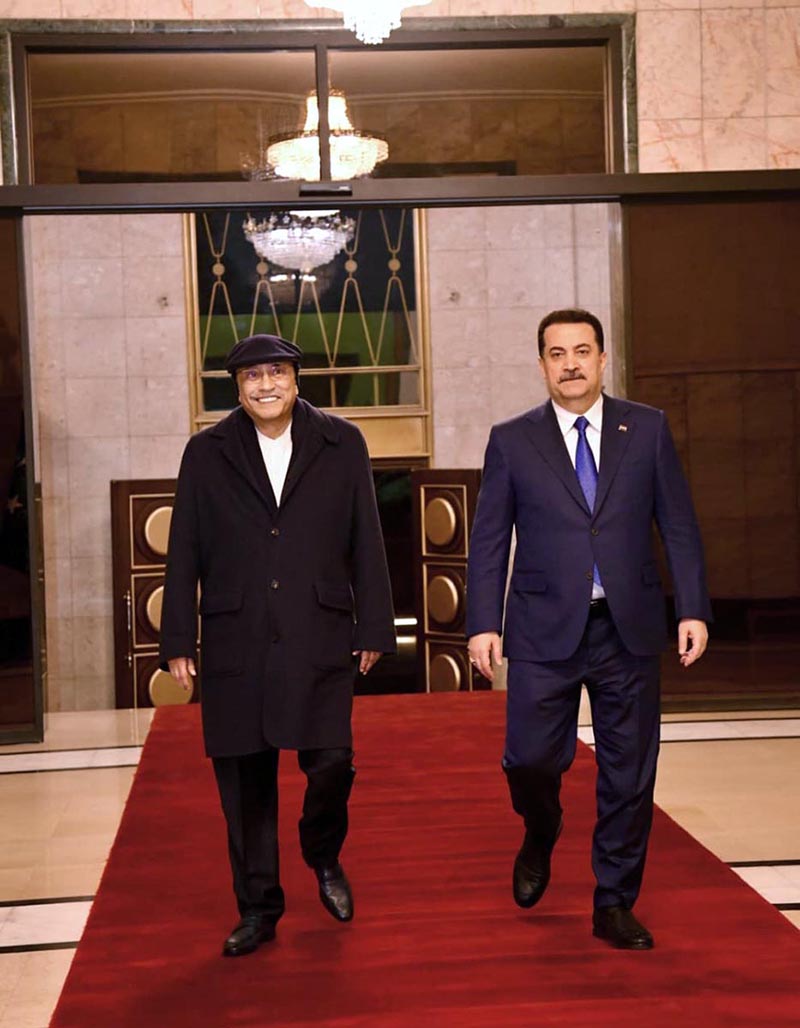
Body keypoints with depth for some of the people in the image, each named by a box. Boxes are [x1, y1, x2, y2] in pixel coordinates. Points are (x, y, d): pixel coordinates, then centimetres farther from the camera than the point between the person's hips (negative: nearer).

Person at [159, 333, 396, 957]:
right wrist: (178, 641, 3)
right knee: (245, 782, 5)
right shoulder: (206, 454, 7)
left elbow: (366, 543, 6)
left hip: (320, 640, -1)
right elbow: (184, 553, 6)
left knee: (331, 762, -8)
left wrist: (374, 626, 2)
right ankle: (258, 908, 21)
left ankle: (324, 858, 25)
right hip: (235, 643, 1)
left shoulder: (342, 445, 6)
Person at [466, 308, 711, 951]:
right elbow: (489, 540, 3)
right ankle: (541, 837, 31)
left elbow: (679, 525, 5)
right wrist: (484, 624, -5)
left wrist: (693, 609, -2)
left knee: (629, 774, 6)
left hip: (630, 630, 1)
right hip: (545, 632, -1)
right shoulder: (512, 441, 4)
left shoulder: (649, 429, 6)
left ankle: (614, 905, 22)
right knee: (532, 758, -5)